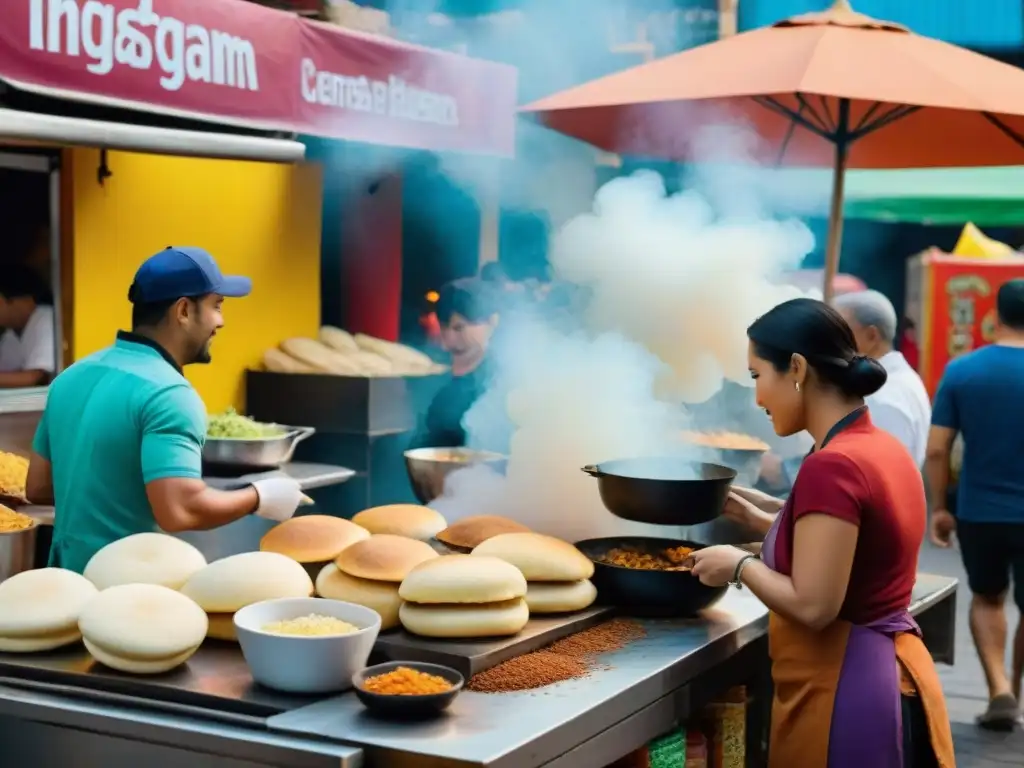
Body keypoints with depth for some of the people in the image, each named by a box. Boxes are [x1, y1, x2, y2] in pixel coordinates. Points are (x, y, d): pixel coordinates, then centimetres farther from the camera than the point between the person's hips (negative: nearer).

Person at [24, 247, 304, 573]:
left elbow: (38, 487, 12)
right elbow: (179, 512, -28)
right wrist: (259, 497, -13)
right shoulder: (168, 394, -19)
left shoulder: (74, 375, 6)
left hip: (71, 577, 8)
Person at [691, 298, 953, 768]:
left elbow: (812, 605, -22)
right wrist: (766, 517, 20)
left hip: (842, 693, -9)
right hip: (891, 678, 9)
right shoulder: (884, 449, 7)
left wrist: (740, 564, -7)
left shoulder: (831, 466, -21)